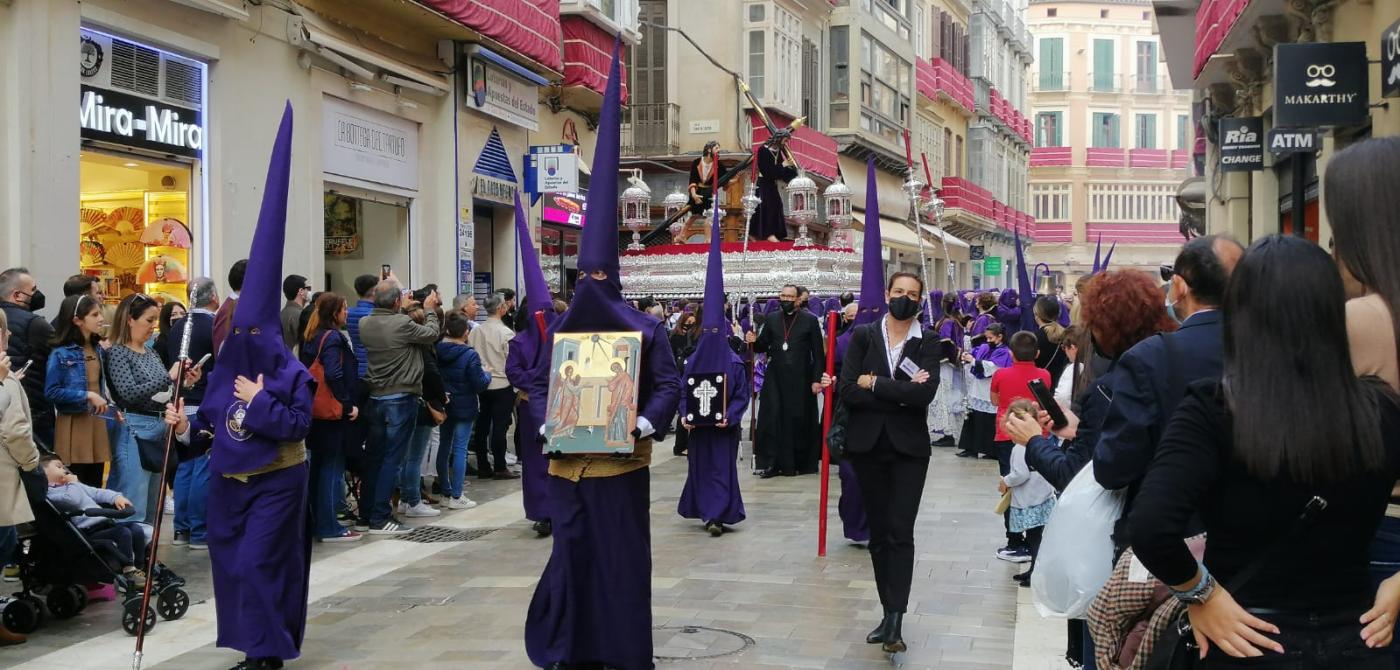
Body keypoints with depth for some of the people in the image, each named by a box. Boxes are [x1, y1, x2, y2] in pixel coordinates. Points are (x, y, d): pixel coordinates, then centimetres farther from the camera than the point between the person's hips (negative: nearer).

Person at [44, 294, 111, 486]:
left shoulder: (99, 349, 9)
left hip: (98, 422, 6)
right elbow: (51, 391, -15)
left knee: (95, 486, 9)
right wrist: (87, 395, -18)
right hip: (74, 424, -6)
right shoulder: (61, 353, -11)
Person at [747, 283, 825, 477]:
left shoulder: (810, 320, 0)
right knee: (772, 419, -4)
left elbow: (818, 352, -2)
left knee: (799, 421, 2)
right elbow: (763, 346, 12)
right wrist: (754, 341, -10)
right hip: (775, 379, 2)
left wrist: (817, 379, -8)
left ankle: (800, 463, 14)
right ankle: (772, 464, 1)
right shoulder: (771, 319, 9)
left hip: (801, 379, -2)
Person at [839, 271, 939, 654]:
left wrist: (875, 383, -12)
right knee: (878, 533, 9)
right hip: (868, 446, 2)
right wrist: (900, 395, -12)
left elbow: (925, 394, -15)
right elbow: (848, 392, -9)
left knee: (900, 533, -8)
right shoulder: (863, 336, 2)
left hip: (908, 448, -2)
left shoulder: (927, 344, 1)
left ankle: (895, 619, -11)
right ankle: (889, 614, 17)